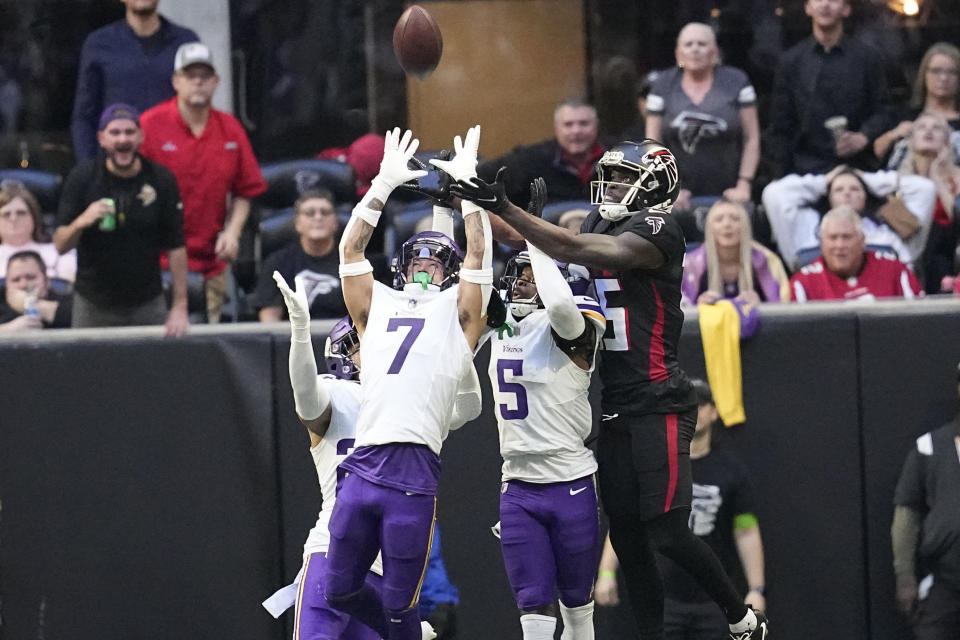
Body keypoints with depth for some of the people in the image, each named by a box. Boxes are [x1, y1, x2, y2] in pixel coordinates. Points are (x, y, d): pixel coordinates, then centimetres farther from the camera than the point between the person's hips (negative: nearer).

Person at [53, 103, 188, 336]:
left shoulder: (161, 180, -5)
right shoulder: (83, 177, -5)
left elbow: (176, 247, -3)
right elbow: (60, 245, -5)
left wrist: (180, 307, -7)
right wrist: (81, 222, -27)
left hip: (147, 305, 0)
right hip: (92, 306, 0)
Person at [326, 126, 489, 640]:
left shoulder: (457, 315, 14)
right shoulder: (378, 307, 22)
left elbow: (477, 253, 7)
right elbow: (350, 250, 19)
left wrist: (466, 186, 13)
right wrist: (384, 186, 17)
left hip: (415, 477, -4)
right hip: (362, 468, 4)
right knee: (339, 591, 9)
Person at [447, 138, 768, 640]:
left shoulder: (657, 232, -12)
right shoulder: (603, 227, 15)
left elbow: (577, 252, -23)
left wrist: (503, 207, -27)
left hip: (658, 405, -8)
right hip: (616, 407, 8)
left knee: (667, 532, -8)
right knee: (627, 535, 6)